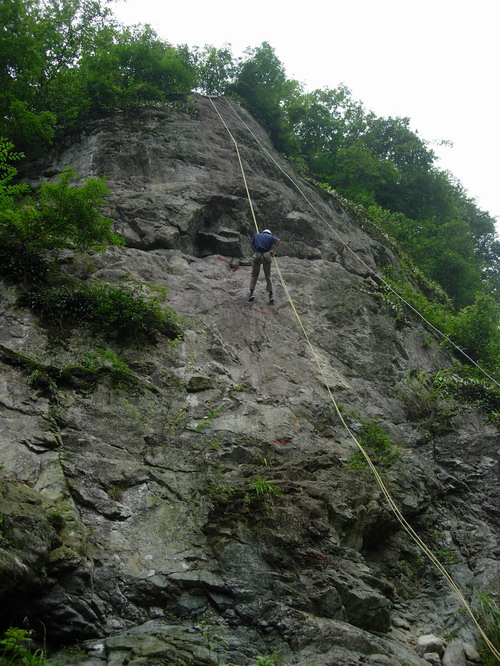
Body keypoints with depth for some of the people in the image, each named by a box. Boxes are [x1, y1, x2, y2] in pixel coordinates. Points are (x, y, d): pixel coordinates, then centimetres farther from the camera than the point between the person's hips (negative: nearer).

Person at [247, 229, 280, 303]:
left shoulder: (256, 235, 22)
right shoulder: (270, 236, 16)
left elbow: (253, 246, 12)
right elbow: (278, 240, -4)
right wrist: (272, 251, -5)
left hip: (257, 256, 0)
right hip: (267, 256, 0)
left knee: (254, 275, 14)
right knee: (268, 276, 11)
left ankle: (251, 293, 3)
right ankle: (271, 295, 8)